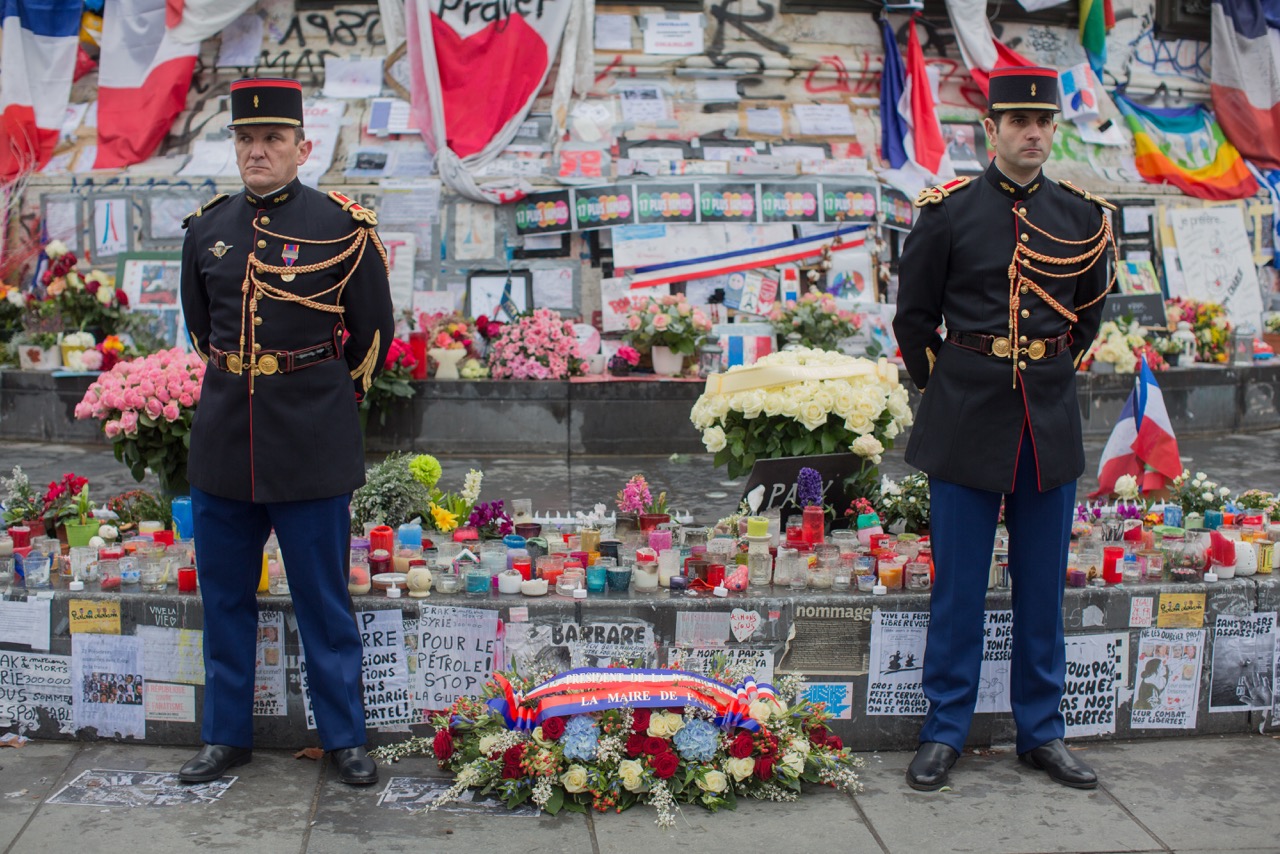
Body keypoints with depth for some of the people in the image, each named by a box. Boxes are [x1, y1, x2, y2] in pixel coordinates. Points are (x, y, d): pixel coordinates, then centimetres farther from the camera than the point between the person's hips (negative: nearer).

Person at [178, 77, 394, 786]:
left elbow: (374, 330, 3)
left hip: (311, 445, -4)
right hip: (223, 438, 4)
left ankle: (344, 736, 18)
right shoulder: (207, 228, 6)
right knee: (224, 596, 12)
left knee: (323, 597, 5)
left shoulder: (341, 226, -6)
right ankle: (226, 735, 26)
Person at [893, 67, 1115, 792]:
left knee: (1043, 583, 10)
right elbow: (914, 317, 4)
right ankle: (945, 731, 15)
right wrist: (944, 386, 6)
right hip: (968, 420, -3)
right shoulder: (948, 210, -3)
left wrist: (1056, 373, 15)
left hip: (1051, 420, 3)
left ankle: (1042, 730, 22)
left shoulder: (1083, 218, 5)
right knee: (959, 582, 4)